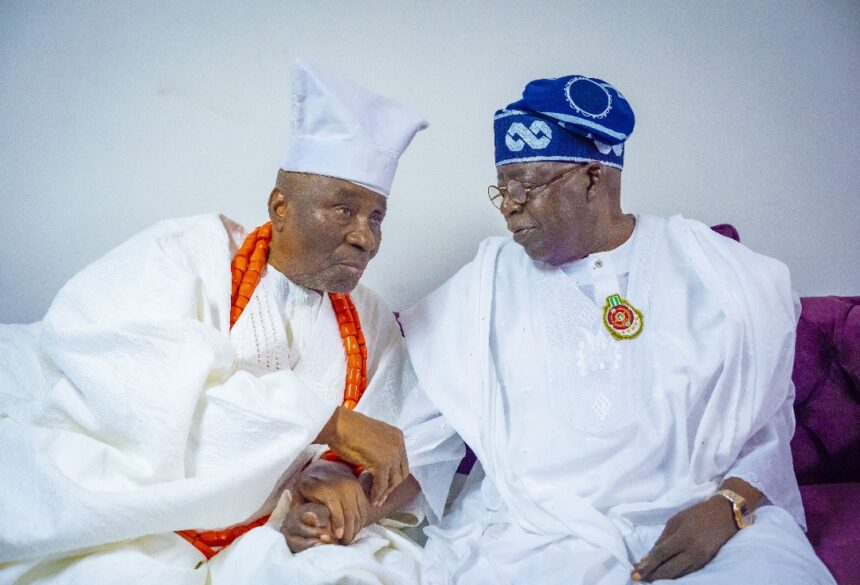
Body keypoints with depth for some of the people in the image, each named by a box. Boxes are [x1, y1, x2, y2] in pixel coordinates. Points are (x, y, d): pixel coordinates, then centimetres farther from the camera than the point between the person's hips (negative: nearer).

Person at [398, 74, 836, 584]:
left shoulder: (715, 271, 6)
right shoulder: (489, 280, 8)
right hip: (540, 526, 0)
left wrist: (729, 506, -9)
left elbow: (770, 422, 6)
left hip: (700, 513, 1)